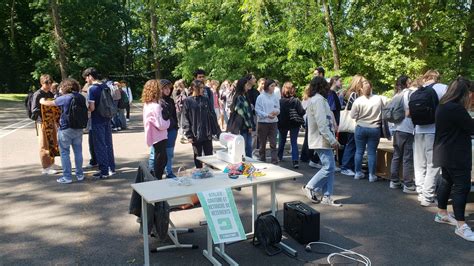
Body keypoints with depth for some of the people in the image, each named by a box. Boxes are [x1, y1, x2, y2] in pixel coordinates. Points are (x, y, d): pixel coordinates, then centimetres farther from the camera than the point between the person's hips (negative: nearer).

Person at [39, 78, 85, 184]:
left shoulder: (64, 98, -12)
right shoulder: (82, 98, 3)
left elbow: (50, 103, 3)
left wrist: (42, 101, 23)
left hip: (65, 129, -5)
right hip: (78, 129, 5)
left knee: (64, 152, 4)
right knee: (78, 152, 12)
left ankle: (67, 177, 7)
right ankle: (80, 175, 19)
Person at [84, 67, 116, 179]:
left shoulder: (92, 89, -14)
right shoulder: (105, 86, 7)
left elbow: (92, 108, -18)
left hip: (97, 121, -7)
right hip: (107, 120, 7)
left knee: (100, 147, 1)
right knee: (108, 144, 14)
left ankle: (104, 171, 7)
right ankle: (111, 168, 22)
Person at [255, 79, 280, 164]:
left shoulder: (275, 97, 3)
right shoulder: (261, 97, -5)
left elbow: (278, 108, 8)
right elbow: (257, 110, -8)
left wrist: (276, 112, -15)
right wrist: (267, 115, -20)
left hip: (273, 122, 2)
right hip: (263, 122, -2)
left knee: (273, 143, -1)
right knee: (262, 143, 10)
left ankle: (275, 161, 1)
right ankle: (262, 160, 23)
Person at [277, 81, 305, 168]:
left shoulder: (280, 101, -12)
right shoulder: (296, 101, -13)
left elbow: (277, 113, -11)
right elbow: (301, 112, -15)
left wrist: (278, 123, 2)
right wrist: (305, 111, 7)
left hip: (283, 124, 1)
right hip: (294, 124, -1)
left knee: (282, 141, 21)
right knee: (294, 142, 2)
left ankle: (279, 157, 38)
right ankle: (295, 161, -11)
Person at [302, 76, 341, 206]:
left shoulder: (314, 100, 18)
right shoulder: (318, 100, -15)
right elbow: (322, 124, -22)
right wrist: (332, 140, -20)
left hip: (323, 140, 11)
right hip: (322, 140, -11)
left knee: (330, 168, 9)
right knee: (329, 167, -9)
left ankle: (327, 197, 12)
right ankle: (310, 188, 5)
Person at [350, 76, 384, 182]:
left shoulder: (358, 101, -12)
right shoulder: (379, 99, -8)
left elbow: (352, 115, -3)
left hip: (361, 128, 0)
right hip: (375, 128, 1)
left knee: (359, 151, 11)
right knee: (372, 152, 6)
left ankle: (358, 173, 17)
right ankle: (372, 175, 10)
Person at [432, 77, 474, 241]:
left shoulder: (443, 106, 9)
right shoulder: (456, 108, -23)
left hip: (445, 153, 10)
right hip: (456, 155, -10)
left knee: (447, 181, 19)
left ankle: (442, 214, 31)